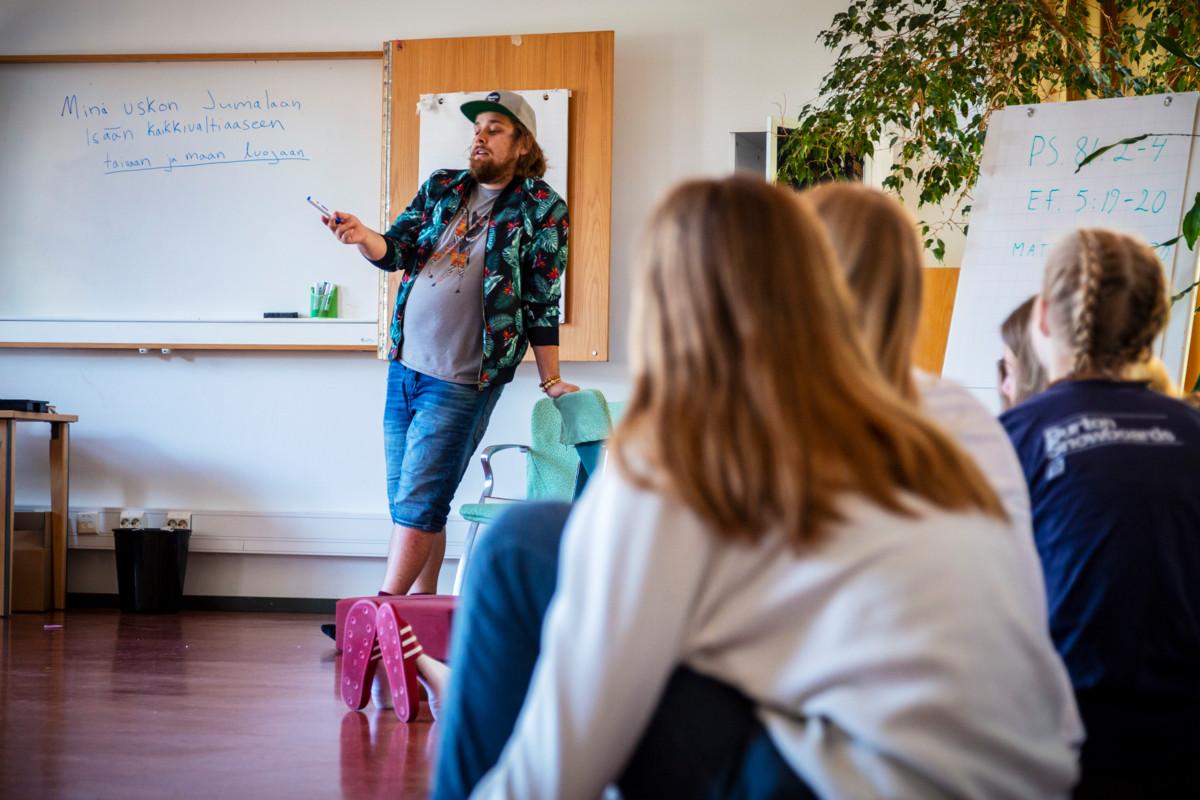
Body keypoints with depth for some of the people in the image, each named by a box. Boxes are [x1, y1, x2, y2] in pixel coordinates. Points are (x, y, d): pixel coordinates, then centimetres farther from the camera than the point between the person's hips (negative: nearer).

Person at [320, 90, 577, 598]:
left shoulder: (541, 209, -4)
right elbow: (397, 250, 4)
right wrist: (364, 238, -18)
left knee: (417, 507, -7)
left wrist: (551, 382, -4)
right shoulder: (441, 189, 11)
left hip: (461, 384, -6)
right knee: (408, 507, 9)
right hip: (403, 367, 6)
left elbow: (542, 304, -4)